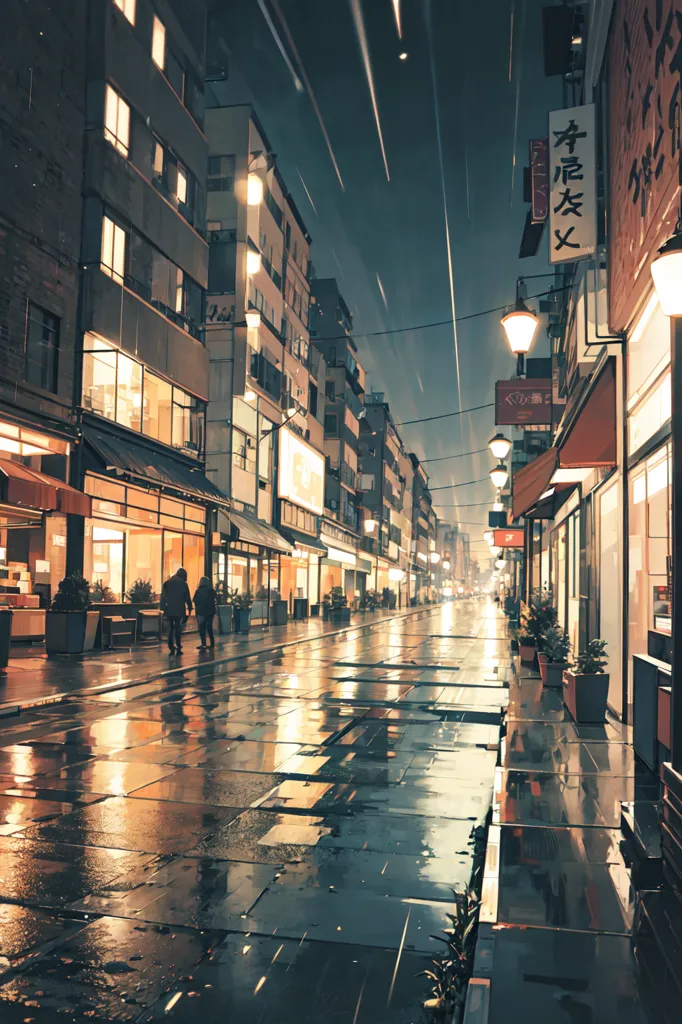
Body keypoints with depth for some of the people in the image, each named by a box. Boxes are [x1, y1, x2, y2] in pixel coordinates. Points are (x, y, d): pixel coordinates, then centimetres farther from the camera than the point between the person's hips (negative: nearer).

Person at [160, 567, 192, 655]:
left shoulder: (167, 583, 9)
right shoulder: (183, 583, -3)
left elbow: (163, 596, 7)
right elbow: (187, 597, -6)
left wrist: (162, 608, 8)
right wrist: (188, 608, -3)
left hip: (169, 609, 3)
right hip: (179, 609, -3)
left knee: (170, 628, 9)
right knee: (178, 628, 3)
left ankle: (171, 648, 2)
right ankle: (178, 648, 0)